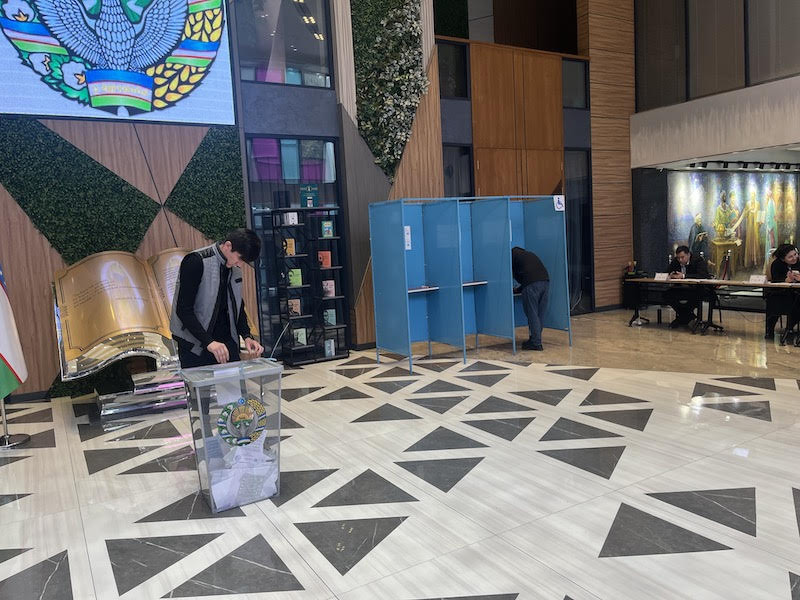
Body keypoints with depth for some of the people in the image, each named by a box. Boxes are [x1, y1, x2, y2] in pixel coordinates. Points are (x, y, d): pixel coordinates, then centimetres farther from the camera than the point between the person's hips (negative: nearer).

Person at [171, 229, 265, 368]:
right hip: (195, 345, -6)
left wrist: (247, 336, -2)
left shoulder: (235, 267, 6)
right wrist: (208, 342, -28)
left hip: (227, 341, 6)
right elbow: (183, 310, -20)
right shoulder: (196, 261, -16)